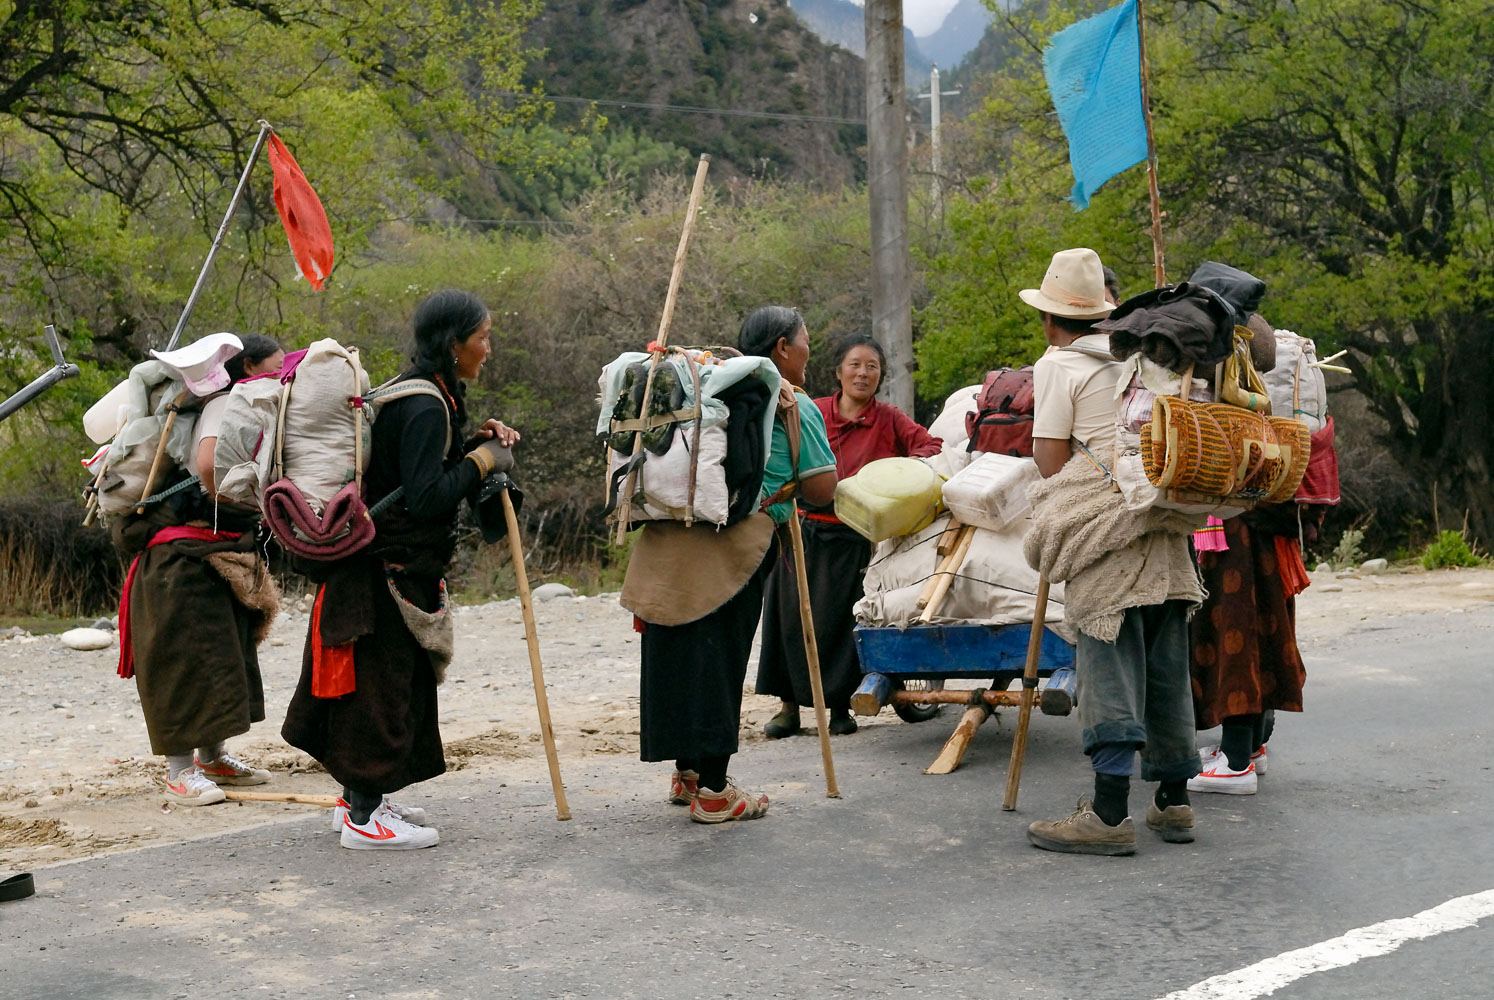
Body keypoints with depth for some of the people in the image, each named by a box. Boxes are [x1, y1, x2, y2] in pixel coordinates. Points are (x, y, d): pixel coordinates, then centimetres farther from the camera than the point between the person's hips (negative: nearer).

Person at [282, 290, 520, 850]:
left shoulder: (416, 393, 12)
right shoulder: (425, 407, -20)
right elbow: (425, 498, -26)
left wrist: (477, 443, 8)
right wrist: (481, 461, -14)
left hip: (390, 565, 11)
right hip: (392, 569, -11)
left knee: (393, 681, 17)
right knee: (382, 682, -4)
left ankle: (359, 798, 27)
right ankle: (363, 817, 3)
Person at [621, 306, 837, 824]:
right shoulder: (793, 406, -1)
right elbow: (821, 490, -4)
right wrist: (785, 479, 15)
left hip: (670, 536, 6)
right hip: (735, 544, -6)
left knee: (680, 654, 14)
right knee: (719, 658, 0)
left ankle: (687, 771, 28)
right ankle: (712, 791, 6)